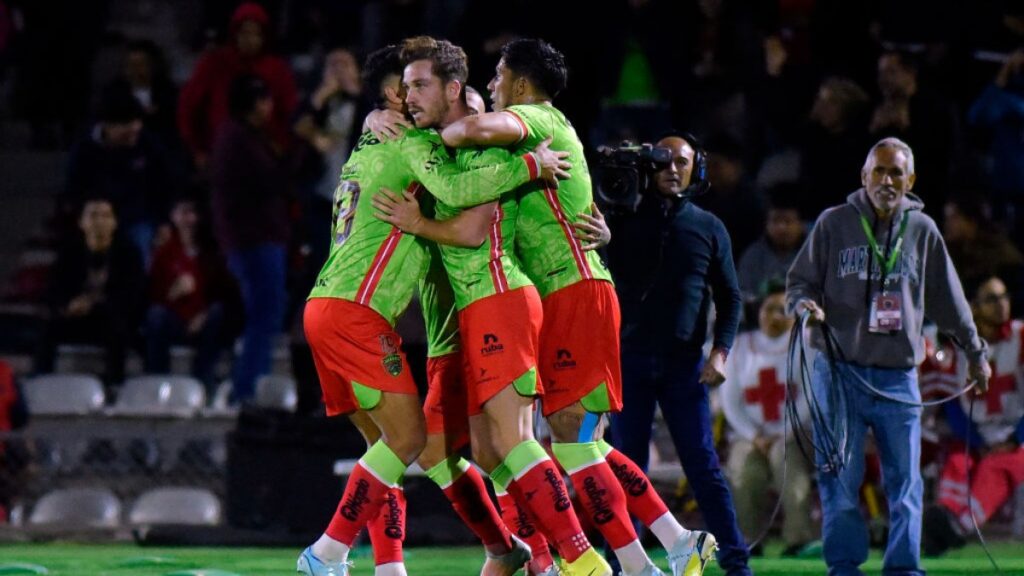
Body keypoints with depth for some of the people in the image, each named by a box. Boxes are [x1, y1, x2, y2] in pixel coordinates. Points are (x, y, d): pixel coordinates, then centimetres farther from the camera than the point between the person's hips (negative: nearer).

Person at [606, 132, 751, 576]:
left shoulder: (708, 228, 9)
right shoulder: (626, 221, 8)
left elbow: (729, 296, 11)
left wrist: (721, 350, -2)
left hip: (684, 363, 0)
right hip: (630, 359, 0)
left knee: (703, 464, -4)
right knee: (628, 466, 1)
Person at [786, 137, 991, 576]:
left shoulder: (922, 230, 9)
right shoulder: (833, 224, 4)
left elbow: (949, 300, 18)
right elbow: (800, 282, 9)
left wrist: (974, 351, 24)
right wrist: (803, 304, -14)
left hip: (899, 377, 1)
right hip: (839, 371, -1)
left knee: (905, 480, 0)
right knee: (840, 478, -2)